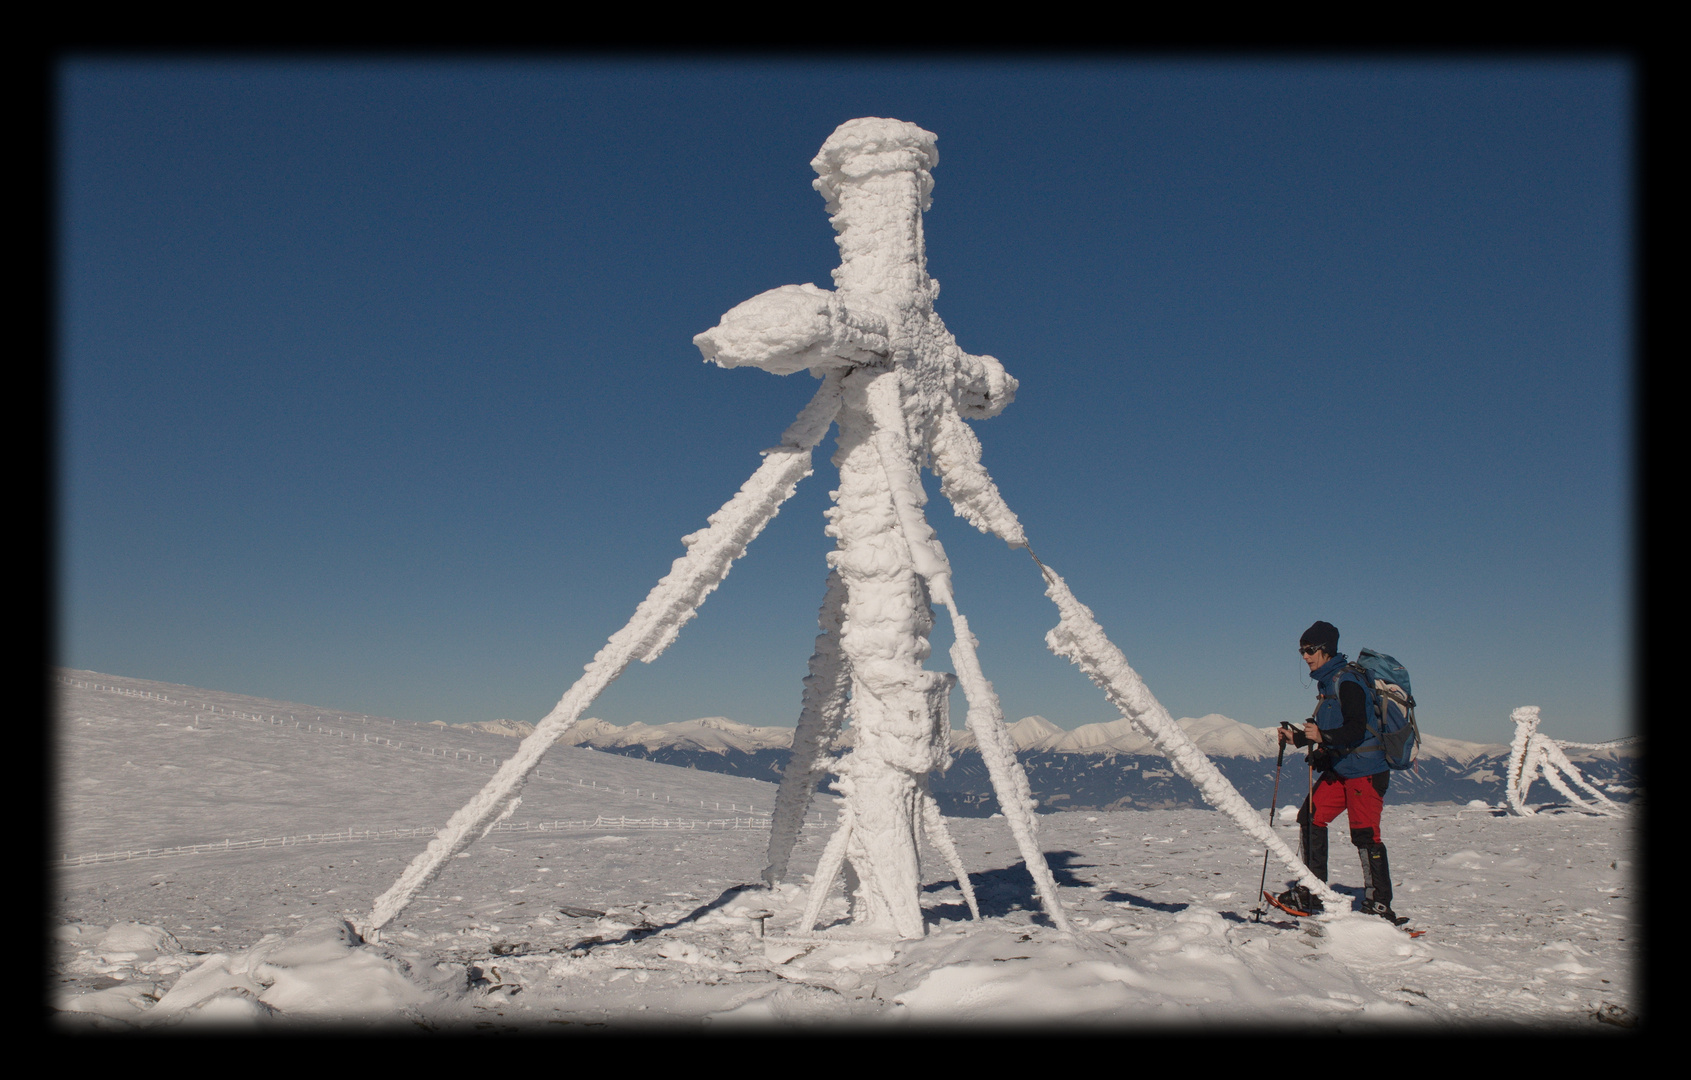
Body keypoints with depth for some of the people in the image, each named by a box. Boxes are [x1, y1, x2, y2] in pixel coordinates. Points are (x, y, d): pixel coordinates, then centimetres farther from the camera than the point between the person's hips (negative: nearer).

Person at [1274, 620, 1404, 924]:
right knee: (1310, 819, 6)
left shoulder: (1346, 682, -16)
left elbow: (1356, 730, -24)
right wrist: (1297, 738, 13)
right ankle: (1311, 894, 12)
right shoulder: (1326, 682, 13)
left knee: (1364, 834, -9)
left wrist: (1322, 736, -38)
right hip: (1338, 768, 10)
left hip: (1365, 769, -10)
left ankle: (1379, 905, -1)